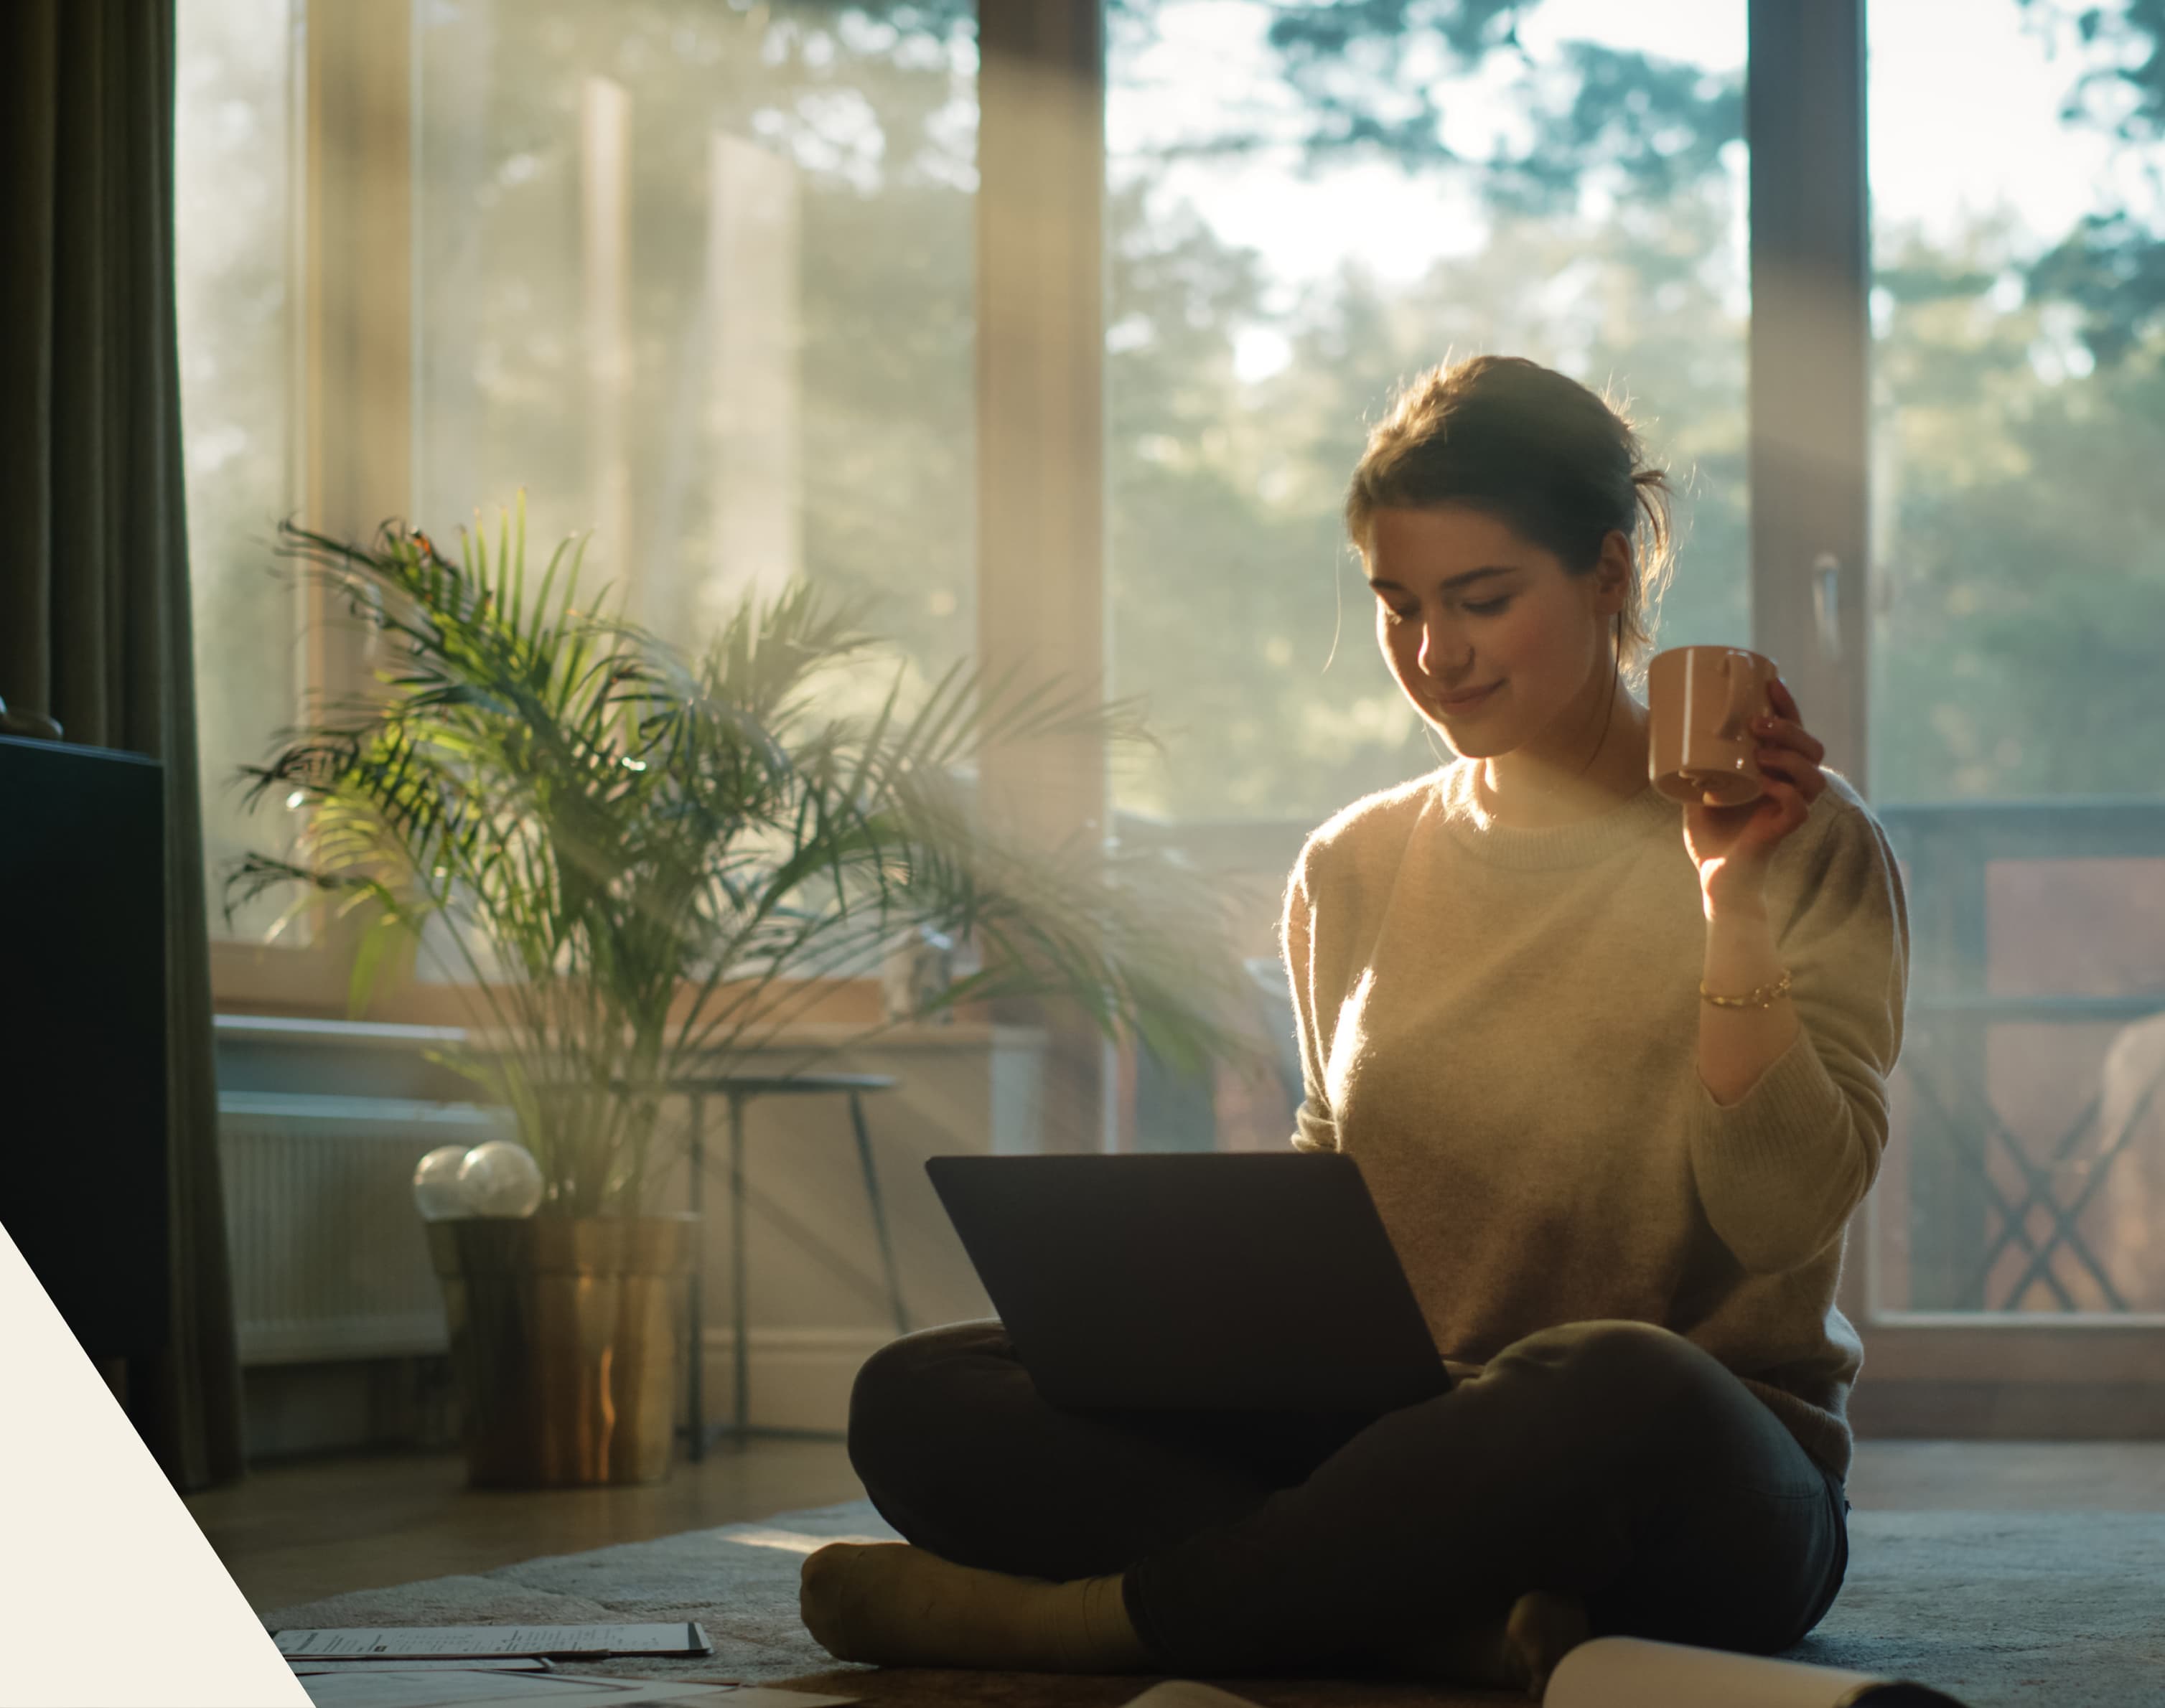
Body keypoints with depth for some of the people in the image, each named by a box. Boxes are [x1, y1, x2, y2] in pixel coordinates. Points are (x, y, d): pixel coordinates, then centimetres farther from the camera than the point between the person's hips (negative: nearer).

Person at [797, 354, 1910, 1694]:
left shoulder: (1803, 844, 0)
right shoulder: (1355, 870, 14)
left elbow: (1785, 1212, -10)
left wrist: (1729, 892, -17)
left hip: (1704, 1486, -5)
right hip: (1401, 1446, 5)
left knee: (1621, 1393, -43)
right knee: (921, 1400, -14)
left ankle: (1088, 1615, -24)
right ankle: (1471, 1626, -29)